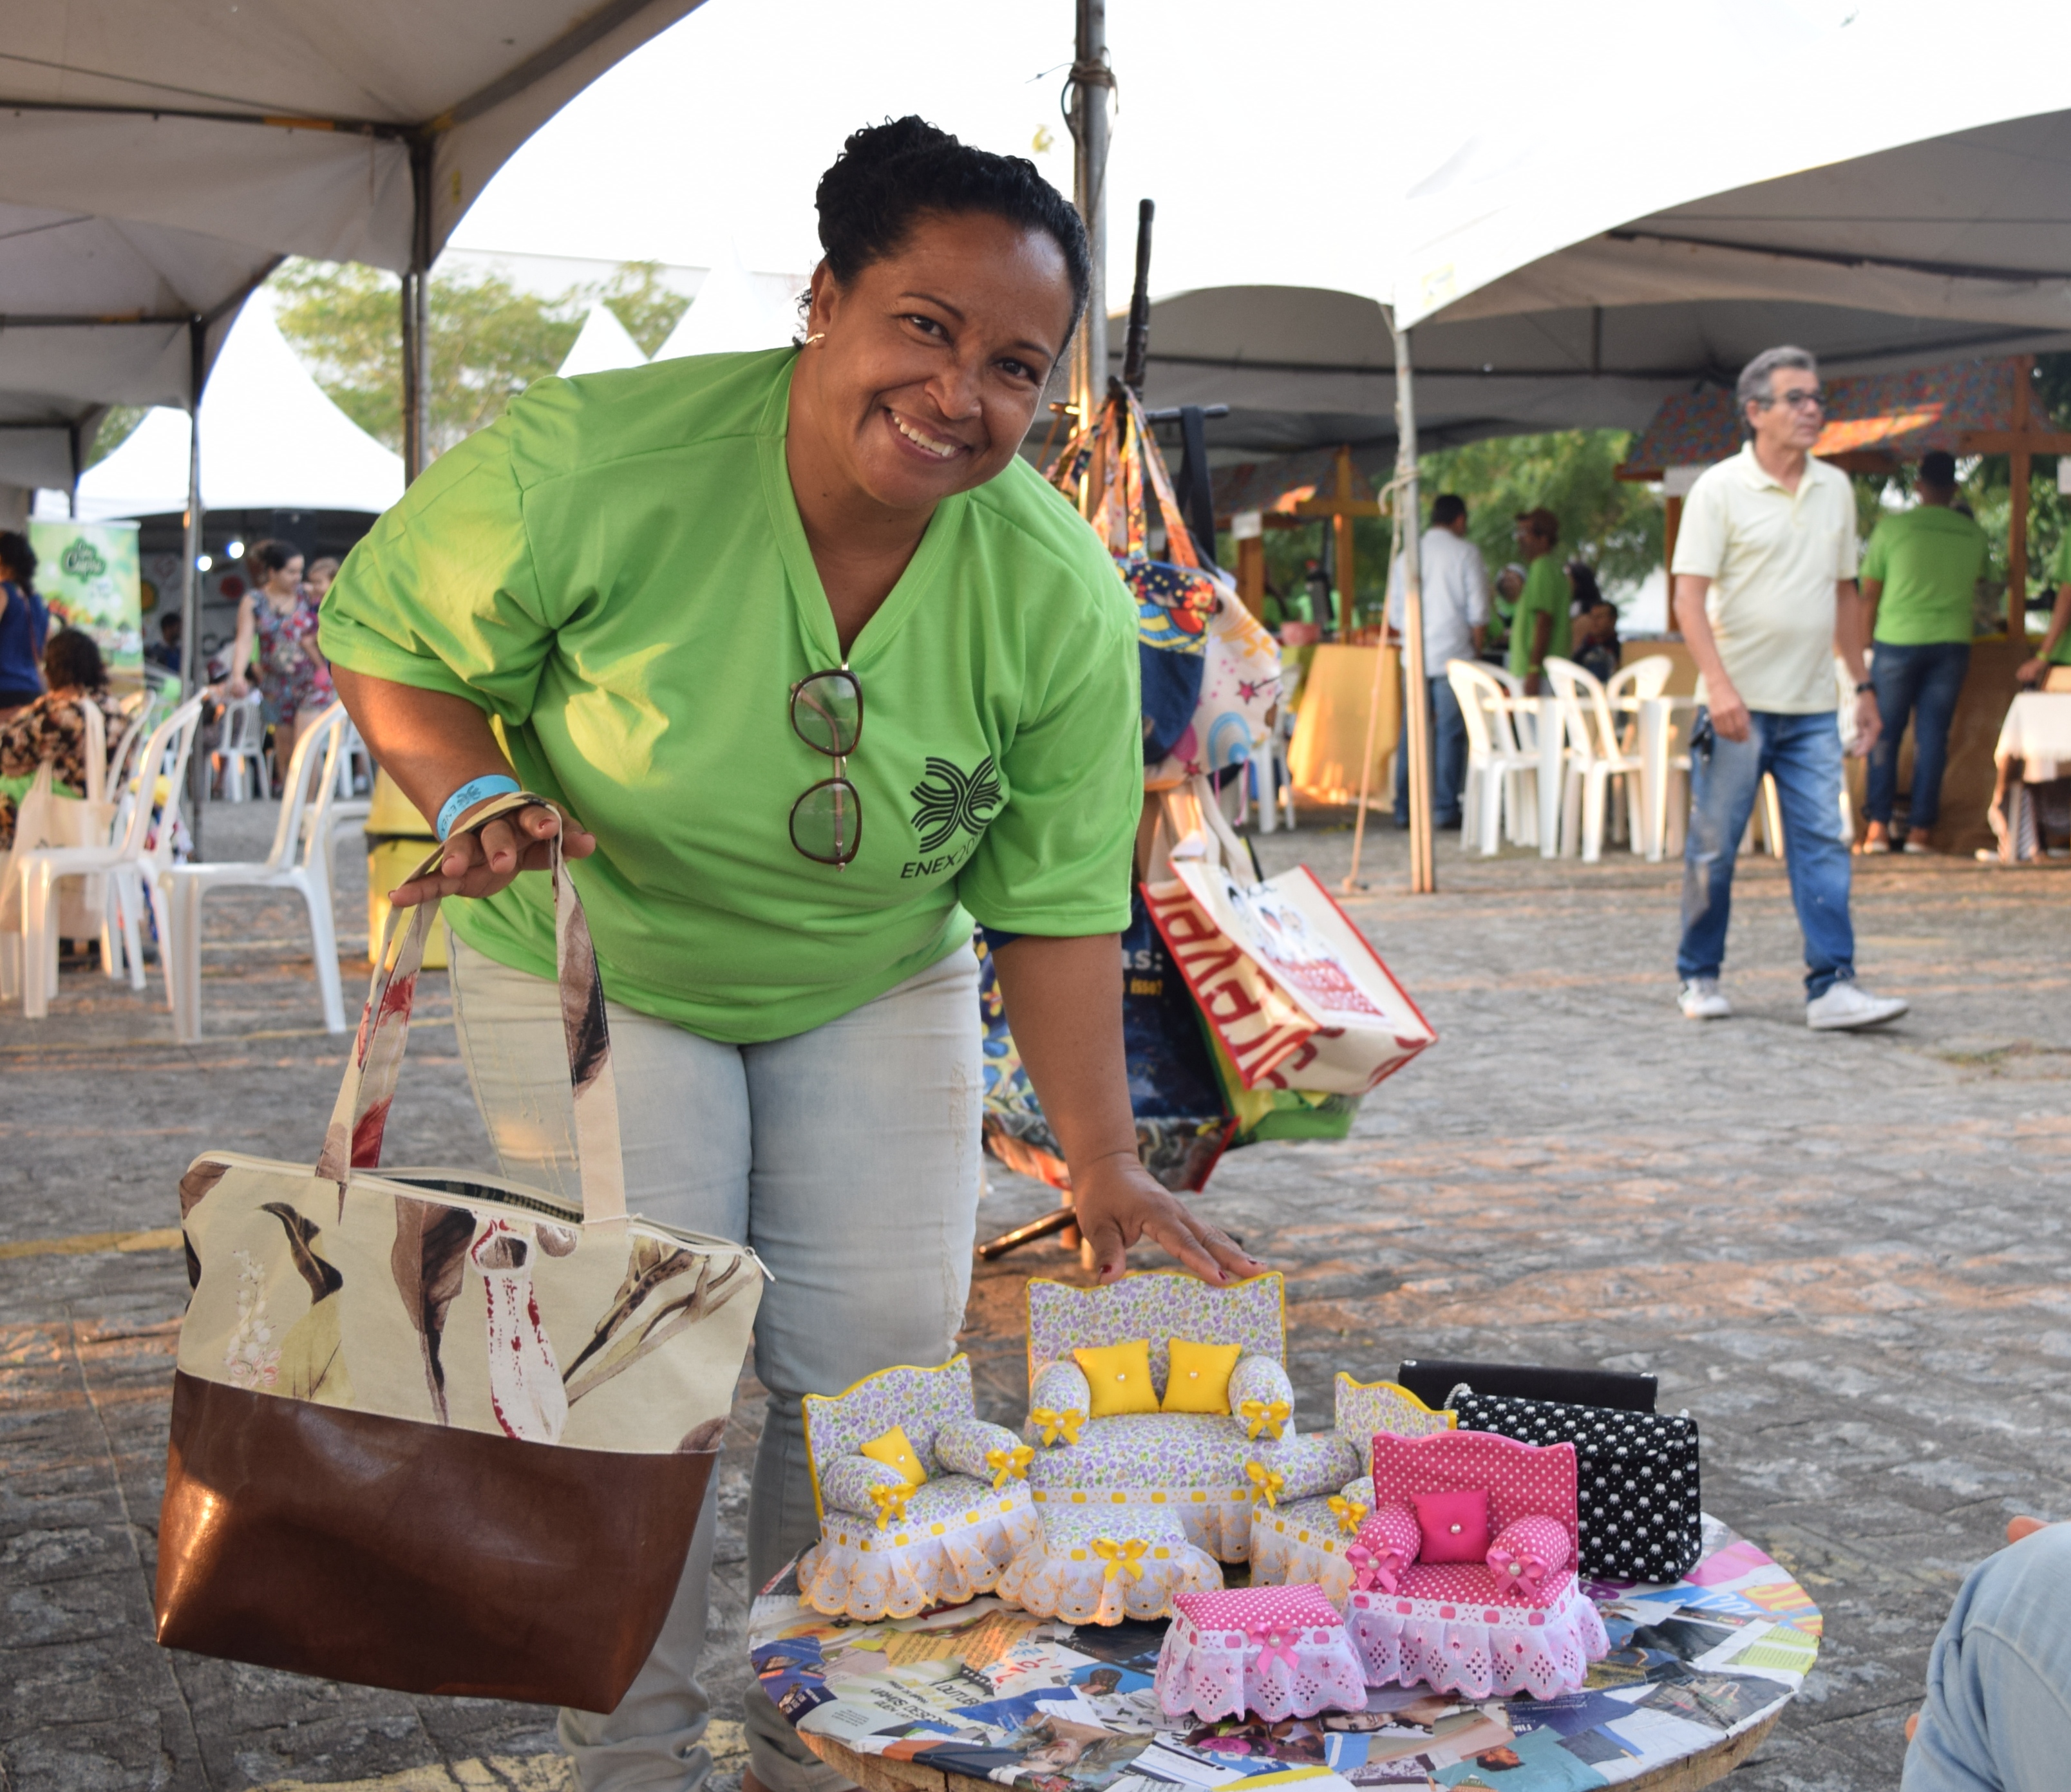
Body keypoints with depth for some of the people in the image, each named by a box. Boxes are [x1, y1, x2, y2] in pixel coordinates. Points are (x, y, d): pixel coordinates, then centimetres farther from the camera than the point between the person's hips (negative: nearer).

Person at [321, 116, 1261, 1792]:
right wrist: (477, 798, -30)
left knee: (878, 1372, 1)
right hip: (595, 971, -2)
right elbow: (387, 635, -11)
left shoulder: (1062, 598, -19)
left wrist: (1102, 1161, -13)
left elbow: (1056, 900, -11)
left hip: (878, 991, 3)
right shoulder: (592, 462, -27)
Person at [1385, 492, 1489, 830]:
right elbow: (1477, 610, -5)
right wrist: (1476, 648, 5)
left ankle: (1404, 809, 7)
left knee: (1411, 731, 7)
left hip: (1415, 658, 4)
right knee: (1450, 732, 0)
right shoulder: (1466, 553, -2)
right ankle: (1444, 809, -1)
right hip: (1453, 655, -4)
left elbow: (1394, 614, 13)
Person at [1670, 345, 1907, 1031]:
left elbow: (1844, 594, 19)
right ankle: (1699, 977, 17)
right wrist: (1719, 685, -22)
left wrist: (1863, 685, 17)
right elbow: (1689, 596, -11)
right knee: (1713, 848, 3)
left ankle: (1832, 987, -4)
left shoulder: (1836, 489, 12)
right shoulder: (1720, 488, -5)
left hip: (1812, 707, 4)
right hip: (1737, 704, -4)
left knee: (1823, 845, -3)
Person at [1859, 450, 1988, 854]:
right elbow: (1975, 589, 18)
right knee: (1933, 736, 5)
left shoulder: (1892, 525, -3)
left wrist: (1863, 644, 13)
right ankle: (1919, 829, 5)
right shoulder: (1974, 533, 5)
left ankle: (1879, 825, 2)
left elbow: (1869, 594, 2)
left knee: (1884, 733, 7)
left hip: (1898, 639, -2)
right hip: (1953, 641, 2)